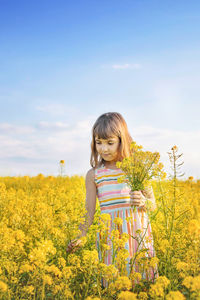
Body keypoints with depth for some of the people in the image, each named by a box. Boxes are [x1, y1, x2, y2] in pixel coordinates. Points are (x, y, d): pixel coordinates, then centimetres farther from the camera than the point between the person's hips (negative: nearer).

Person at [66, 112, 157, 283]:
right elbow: (90, 211, 5)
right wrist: (80, 238, -7)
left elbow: (153, 204, 7)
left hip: (138, 231, 0)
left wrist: (143, 202, -14)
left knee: (141, 276, 5)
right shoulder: (94, 174, 3)